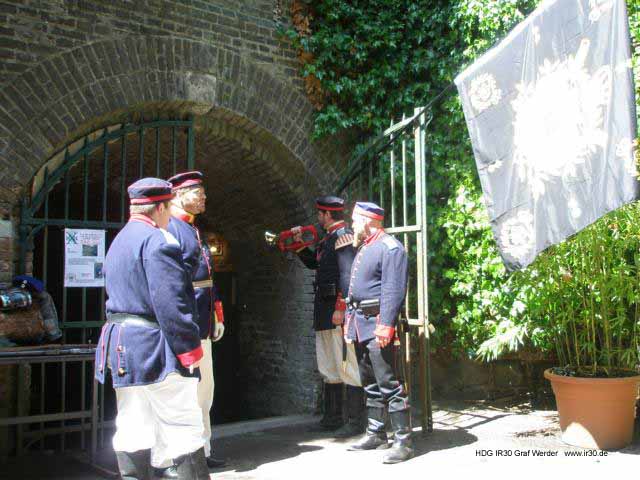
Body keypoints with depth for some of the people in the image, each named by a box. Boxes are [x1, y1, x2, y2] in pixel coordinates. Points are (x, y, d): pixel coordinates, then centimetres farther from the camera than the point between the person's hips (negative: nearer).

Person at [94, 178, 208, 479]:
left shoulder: (118, 242, 18)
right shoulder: (157, 240, -13)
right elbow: (170, 301, -21)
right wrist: (189, 349, -17)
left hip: (119, 344, 9)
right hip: (153, 347, -9)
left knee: (132, 429, 11)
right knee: (184, 426, -3)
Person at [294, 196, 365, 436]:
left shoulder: (344, 236, -11)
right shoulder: (328, 239, 18)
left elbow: (348, 274, -20)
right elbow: (313, 262, 33)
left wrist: (341, 308, -24)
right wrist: (299, 243, 20)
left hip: (339, 312, -11)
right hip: (324, 312, 11)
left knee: (348, 367, -6)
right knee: (328, 369, 16)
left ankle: (355, 423, 1)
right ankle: (332, 418, 27)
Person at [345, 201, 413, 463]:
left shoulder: (390, 248, -11)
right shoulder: (363, 249, 19)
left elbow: (393, 291, -19)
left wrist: (385, 326, -25)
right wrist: (349, 320, 18)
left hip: (376, 323, -10)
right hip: (359, 324, 10)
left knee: (388, 383, -10)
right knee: (369, 382, 15)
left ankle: (403, 441, -5)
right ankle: (375, 434, 26)